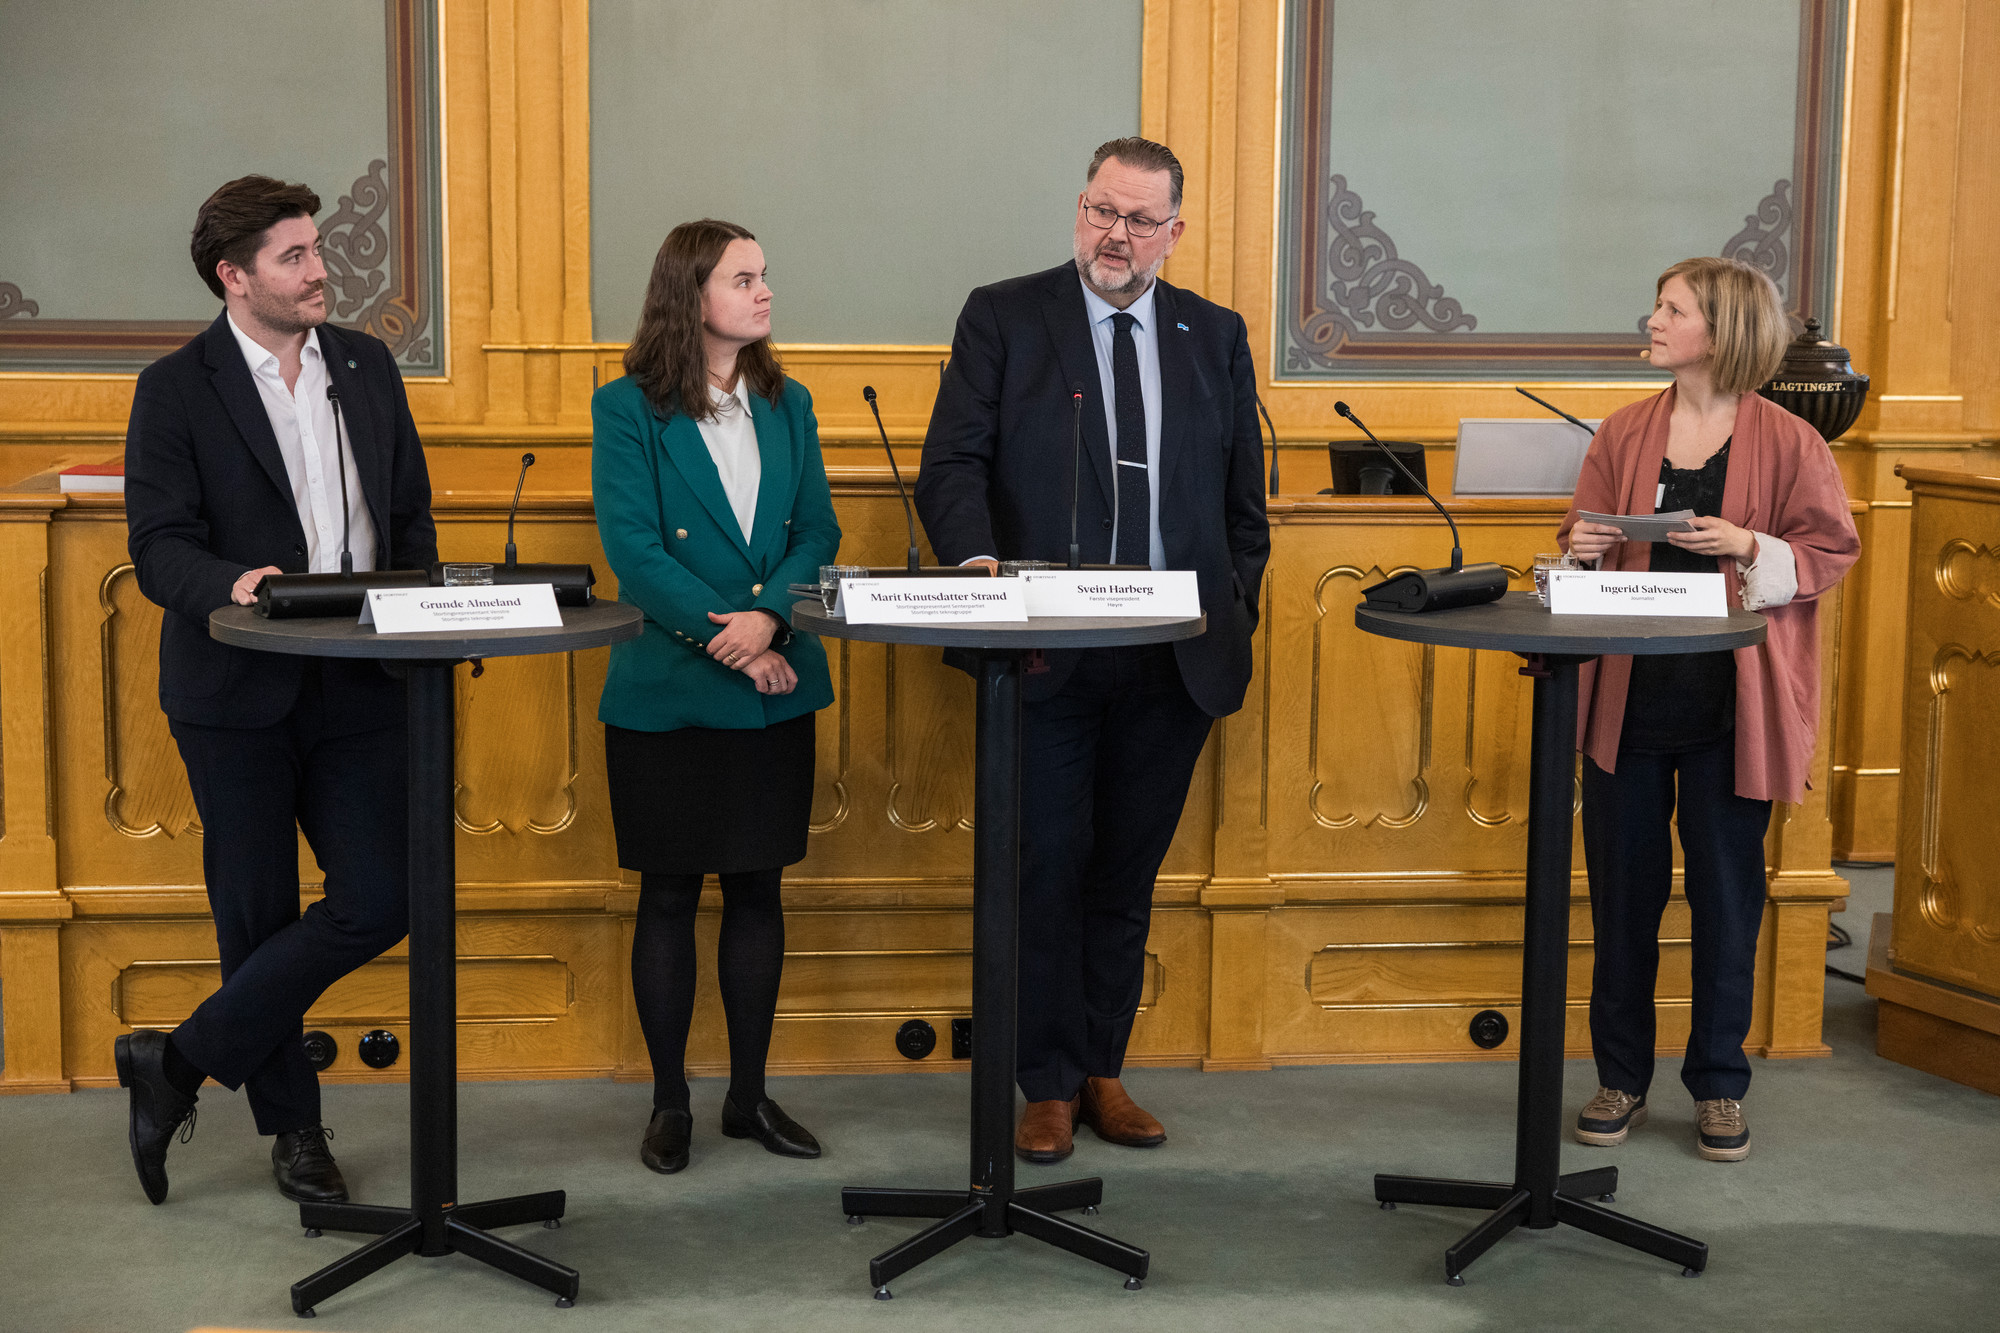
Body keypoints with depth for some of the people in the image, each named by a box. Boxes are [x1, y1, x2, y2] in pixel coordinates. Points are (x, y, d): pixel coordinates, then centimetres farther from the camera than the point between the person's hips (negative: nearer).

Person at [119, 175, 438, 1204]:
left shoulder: (367, 366, 10)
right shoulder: (176, 389, -4)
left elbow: (410, 514, 16)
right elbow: (159, 548, -9)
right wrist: (233, 584, -29)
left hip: (359, 685, 4)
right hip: (237, 693, -4)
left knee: (381, 899, -4)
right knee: (258, 917, 6)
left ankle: (182, 1061, 10)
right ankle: (293, 1128, 24)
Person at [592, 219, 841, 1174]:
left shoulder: (788, 406, 9)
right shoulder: (627, 409, -4)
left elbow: (817, 534, 3)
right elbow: (633, 548, -12)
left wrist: (769, 617, -16)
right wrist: (725, 638, -20)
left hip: (774, 689, 4)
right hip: (667, 691, -4)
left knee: (758, 887, 9)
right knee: (669, 895, 4)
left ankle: (750, 1095, 21)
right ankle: (670, 1103, 16)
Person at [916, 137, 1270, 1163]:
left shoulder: (1216, 336, 12)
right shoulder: (1003, 318, 3)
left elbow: (1244, 499, 14)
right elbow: (953, 464, -4)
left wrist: (1236, 613, 3)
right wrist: (976, 558, -23)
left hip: (1176, 658, 3)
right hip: (1049, 650, -3)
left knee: (1128, 875, 11)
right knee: (1047, 870, 2)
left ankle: (1101, 1069, 23)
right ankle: (1050, 1086, 13)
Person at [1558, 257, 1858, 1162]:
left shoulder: (1788, 442, -3)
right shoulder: (1623, 434, 7)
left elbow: (1830, 552, -1)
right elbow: (1584, 542, 13)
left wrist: (1752, 550, -17)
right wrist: (1583, 548, -9)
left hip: (1731, 701, -3)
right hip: (1628, 693, 3)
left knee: (1727, 891, 5)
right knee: (1623, 887, 8)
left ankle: (1719, 1086, 20)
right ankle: (1621, 1078, 21)